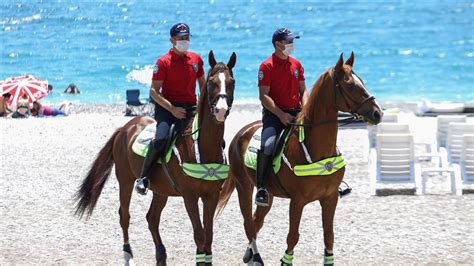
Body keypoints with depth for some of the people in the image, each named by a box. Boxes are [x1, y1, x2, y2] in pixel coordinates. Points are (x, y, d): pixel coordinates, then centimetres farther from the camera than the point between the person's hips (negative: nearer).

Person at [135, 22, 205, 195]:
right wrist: (172, 109, -18)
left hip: (190, 108, 5)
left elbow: (203, 84, 23)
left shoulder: (196, 59, 11)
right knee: (161, 139, -27)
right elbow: (153, 91, -8)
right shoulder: (164, 62, -4)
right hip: (167, 107, -5)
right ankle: (143, 178, -18)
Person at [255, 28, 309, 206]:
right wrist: (281, 115, -19)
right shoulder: (267, 66, -4)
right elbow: (264, 96, -10)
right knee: (268, 146, -29)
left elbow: (303, 90, 16)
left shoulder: (296, 64, 14)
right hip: (274, 114, -5)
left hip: (296, 113, 5)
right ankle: (261, 188, -16)